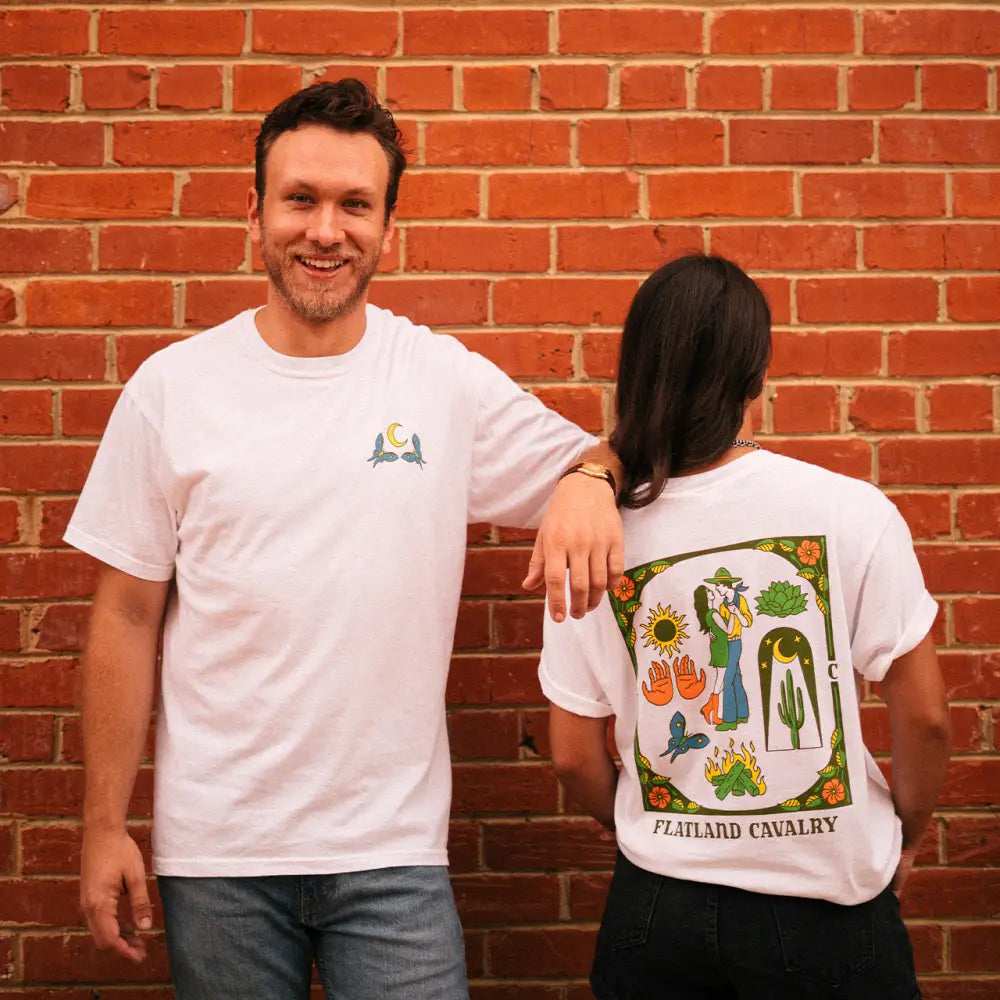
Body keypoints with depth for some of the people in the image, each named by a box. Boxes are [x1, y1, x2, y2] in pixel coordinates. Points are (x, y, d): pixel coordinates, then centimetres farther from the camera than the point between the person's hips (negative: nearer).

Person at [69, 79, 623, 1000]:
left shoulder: (449, 381, -1)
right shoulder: (172, 388, -1)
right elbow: (128, 619, 2)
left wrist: (588, 483, -14)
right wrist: (104, 825, 1)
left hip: (394, 849, 0)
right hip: (217, 853, 0)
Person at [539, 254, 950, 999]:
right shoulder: (852, 512, -13)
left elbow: (574, 758, -1)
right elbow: (925, 717, -8)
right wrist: (906, 838, 10)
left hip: (657, 905, 2)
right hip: (826, 902, -1)